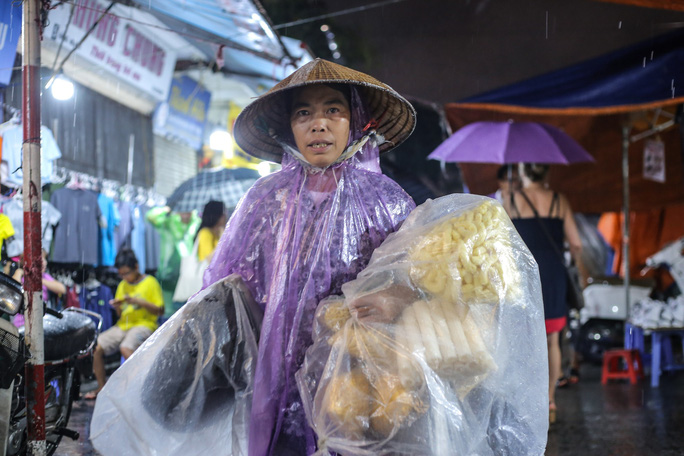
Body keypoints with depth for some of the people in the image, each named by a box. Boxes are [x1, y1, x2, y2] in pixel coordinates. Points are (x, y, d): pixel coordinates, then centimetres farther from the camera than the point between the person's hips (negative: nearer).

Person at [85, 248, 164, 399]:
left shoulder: (150, 282, -1)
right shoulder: (123, 285, 17)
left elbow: (160, 311, -7)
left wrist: (138, 302, -17)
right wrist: (117, 307, -3)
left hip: (144, 324, -6)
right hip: (123, 325, 7)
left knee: (125, 348, -35)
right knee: (96, 347, -13)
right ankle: (102, 387, 1)